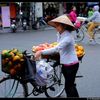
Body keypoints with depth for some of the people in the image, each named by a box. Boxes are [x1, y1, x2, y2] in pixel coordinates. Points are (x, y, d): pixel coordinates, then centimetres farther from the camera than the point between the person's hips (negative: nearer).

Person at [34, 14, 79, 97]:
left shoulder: (67, 37, -24)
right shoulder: (59, 34, 4)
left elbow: (56, 49, -34)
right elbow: (58, 47, 16)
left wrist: (41, 52, -35)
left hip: (71, 64, -9)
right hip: (65, 63, 9)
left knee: (69, 86, -1)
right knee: (70, 85, 20)